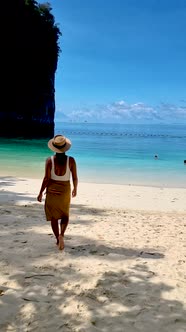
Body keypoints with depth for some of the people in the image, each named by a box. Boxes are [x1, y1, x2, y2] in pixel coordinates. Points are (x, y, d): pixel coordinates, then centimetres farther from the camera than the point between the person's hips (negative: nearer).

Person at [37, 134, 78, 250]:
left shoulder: (49, 160, -11)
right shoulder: (71, 160, -10)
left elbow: (47, 179, -10)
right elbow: (75, 178, -6)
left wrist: (40, 193, 1)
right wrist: (75, 189, 13)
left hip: (52, 190, 0)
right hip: (65, 190, 0)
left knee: (53, 216, 15)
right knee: (65, 215, 17)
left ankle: (58, 239, 20)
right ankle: (61, 234, -6)